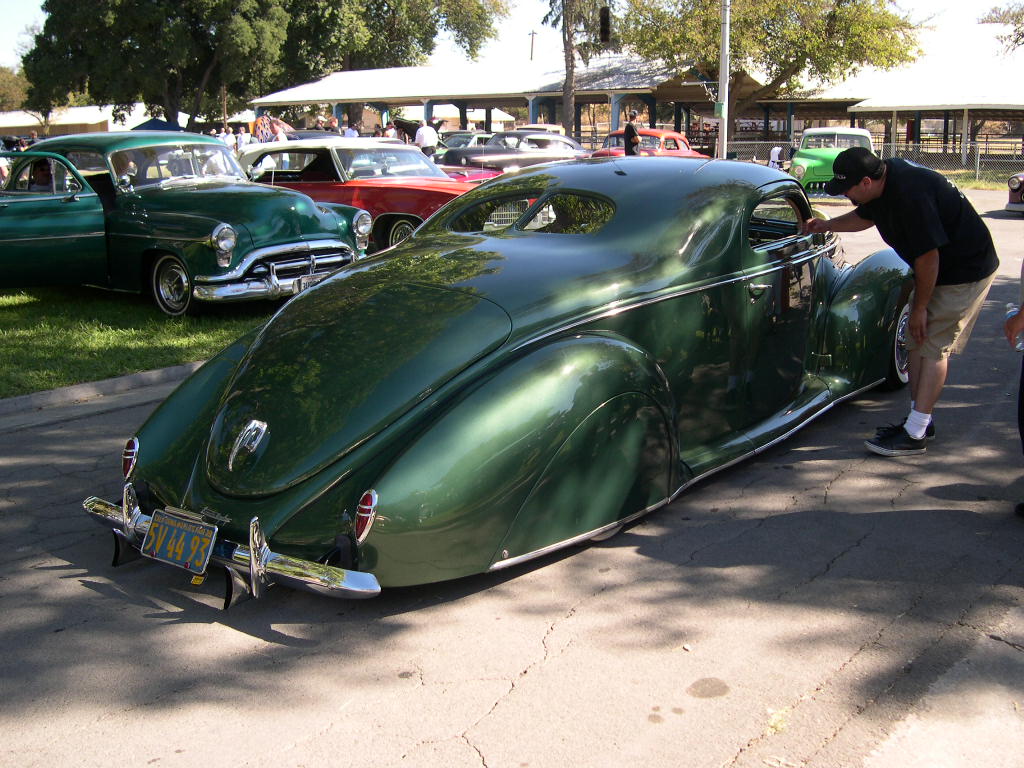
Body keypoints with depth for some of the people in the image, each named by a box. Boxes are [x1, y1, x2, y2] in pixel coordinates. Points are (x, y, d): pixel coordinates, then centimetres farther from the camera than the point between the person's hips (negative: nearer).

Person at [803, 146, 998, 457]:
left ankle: (914, 434, -9)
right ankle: (918, 419, 21)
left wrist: (920, 307, -18)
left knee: (934, 346, -11)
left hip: (966, 271, -10)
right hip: (937, 267, 10)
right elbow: (864, 217, 21)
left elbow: (928, 256, -27)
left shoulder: (910, 194, -33)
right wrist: (826, 225, 11)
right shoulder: (885, 179, -2)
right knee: (917, 342, 11)